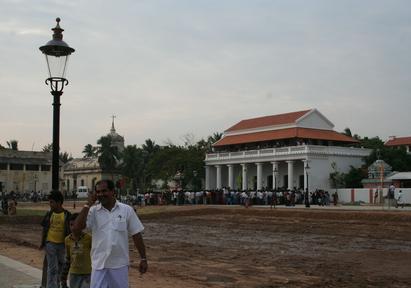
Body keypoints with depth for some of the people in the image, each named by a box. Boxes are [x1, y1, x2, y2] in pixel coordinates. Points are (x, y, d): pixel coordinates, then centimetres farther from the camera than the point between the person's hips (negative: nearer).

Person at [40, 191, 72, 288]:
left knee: (60, 267, 14)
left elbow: (69, 230, 0)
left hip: (62, 244, 0)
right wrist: (42, 243, 6)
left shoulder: (66, 214, -5)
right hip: (50, 243, 0)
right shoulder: (49, 214, 0)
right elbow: (44, 229, 6)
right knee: (52, 268, -4)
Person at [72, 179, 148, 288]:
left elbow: (136, 234, 3)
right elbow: (76, 228, -13)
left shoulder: (127, 210, -1)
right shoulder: (93, 211, -1)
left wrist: (143, 258, 2)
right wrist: (88, 205, -13)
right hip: (99, 265, 0)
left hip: (120, 265, 0)